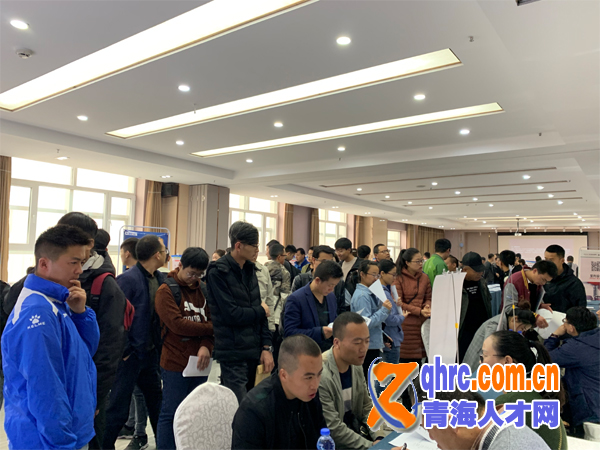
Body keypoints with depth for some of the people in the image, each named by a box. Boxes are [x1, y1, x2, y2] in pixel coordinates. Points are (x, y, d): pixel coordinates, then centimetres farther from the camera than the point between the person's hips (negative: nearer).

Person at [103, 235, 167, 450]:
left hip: (150, 352, 7)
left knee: (156, 400, 20)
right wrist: (124, 350, -15)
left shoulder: (160, 278, 2)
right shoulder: (128, 279, -18)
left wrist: (159, 347, 1)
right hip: (130, 354, -7)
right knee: (119, 408, 5)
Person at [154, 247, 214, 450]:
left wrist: (206, 345, -14)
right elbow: (177, 324, -17)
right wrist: (209, 329, -10)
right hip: (175, 363, -5)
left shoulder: (203, 289, 8)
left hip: (199, 363, 6)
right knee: (171, 414, 5)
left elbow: (211, 319, 4)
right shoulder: (166, 291, -7)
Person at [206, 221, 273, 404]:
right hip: (233, 354, -7)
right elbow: (231, 314, -19)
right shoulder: (218, 272, -12)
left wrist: (266, 347, 2)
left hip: (253, 352, 7)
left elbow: (260, 310, 9)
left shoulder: (250, 269, 10)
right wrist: (261, 311, -4)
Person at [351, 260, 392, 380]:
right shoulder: (362, 296, -19)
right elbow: (366, 323, -23)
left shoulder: (370, 293, 9)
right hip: (368, 346, -9)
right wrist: (384, 310, -20)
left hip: (374, 344, 9)